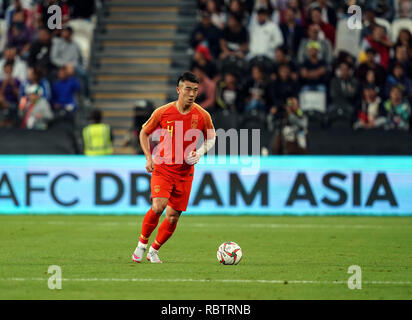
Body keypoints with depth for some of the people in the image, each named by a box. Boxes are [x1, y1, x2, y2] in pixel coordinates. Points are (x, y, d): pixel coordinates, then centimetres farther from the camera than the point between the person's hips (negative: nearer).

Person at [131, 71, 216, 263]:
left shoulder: (202, 116, -4)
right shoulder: (163, 112, -7)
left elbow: (211, 138, 14)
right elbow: (144, 133, 8)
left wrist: (200, 152, -6)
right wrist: (149, 158, -4)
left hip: (185, 172, 2)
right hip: (162, 168, -2)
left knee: (173, 216, 1)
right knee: (158, 207, -22)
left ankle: (154, 251, 21)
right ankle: (142, 244, 1)